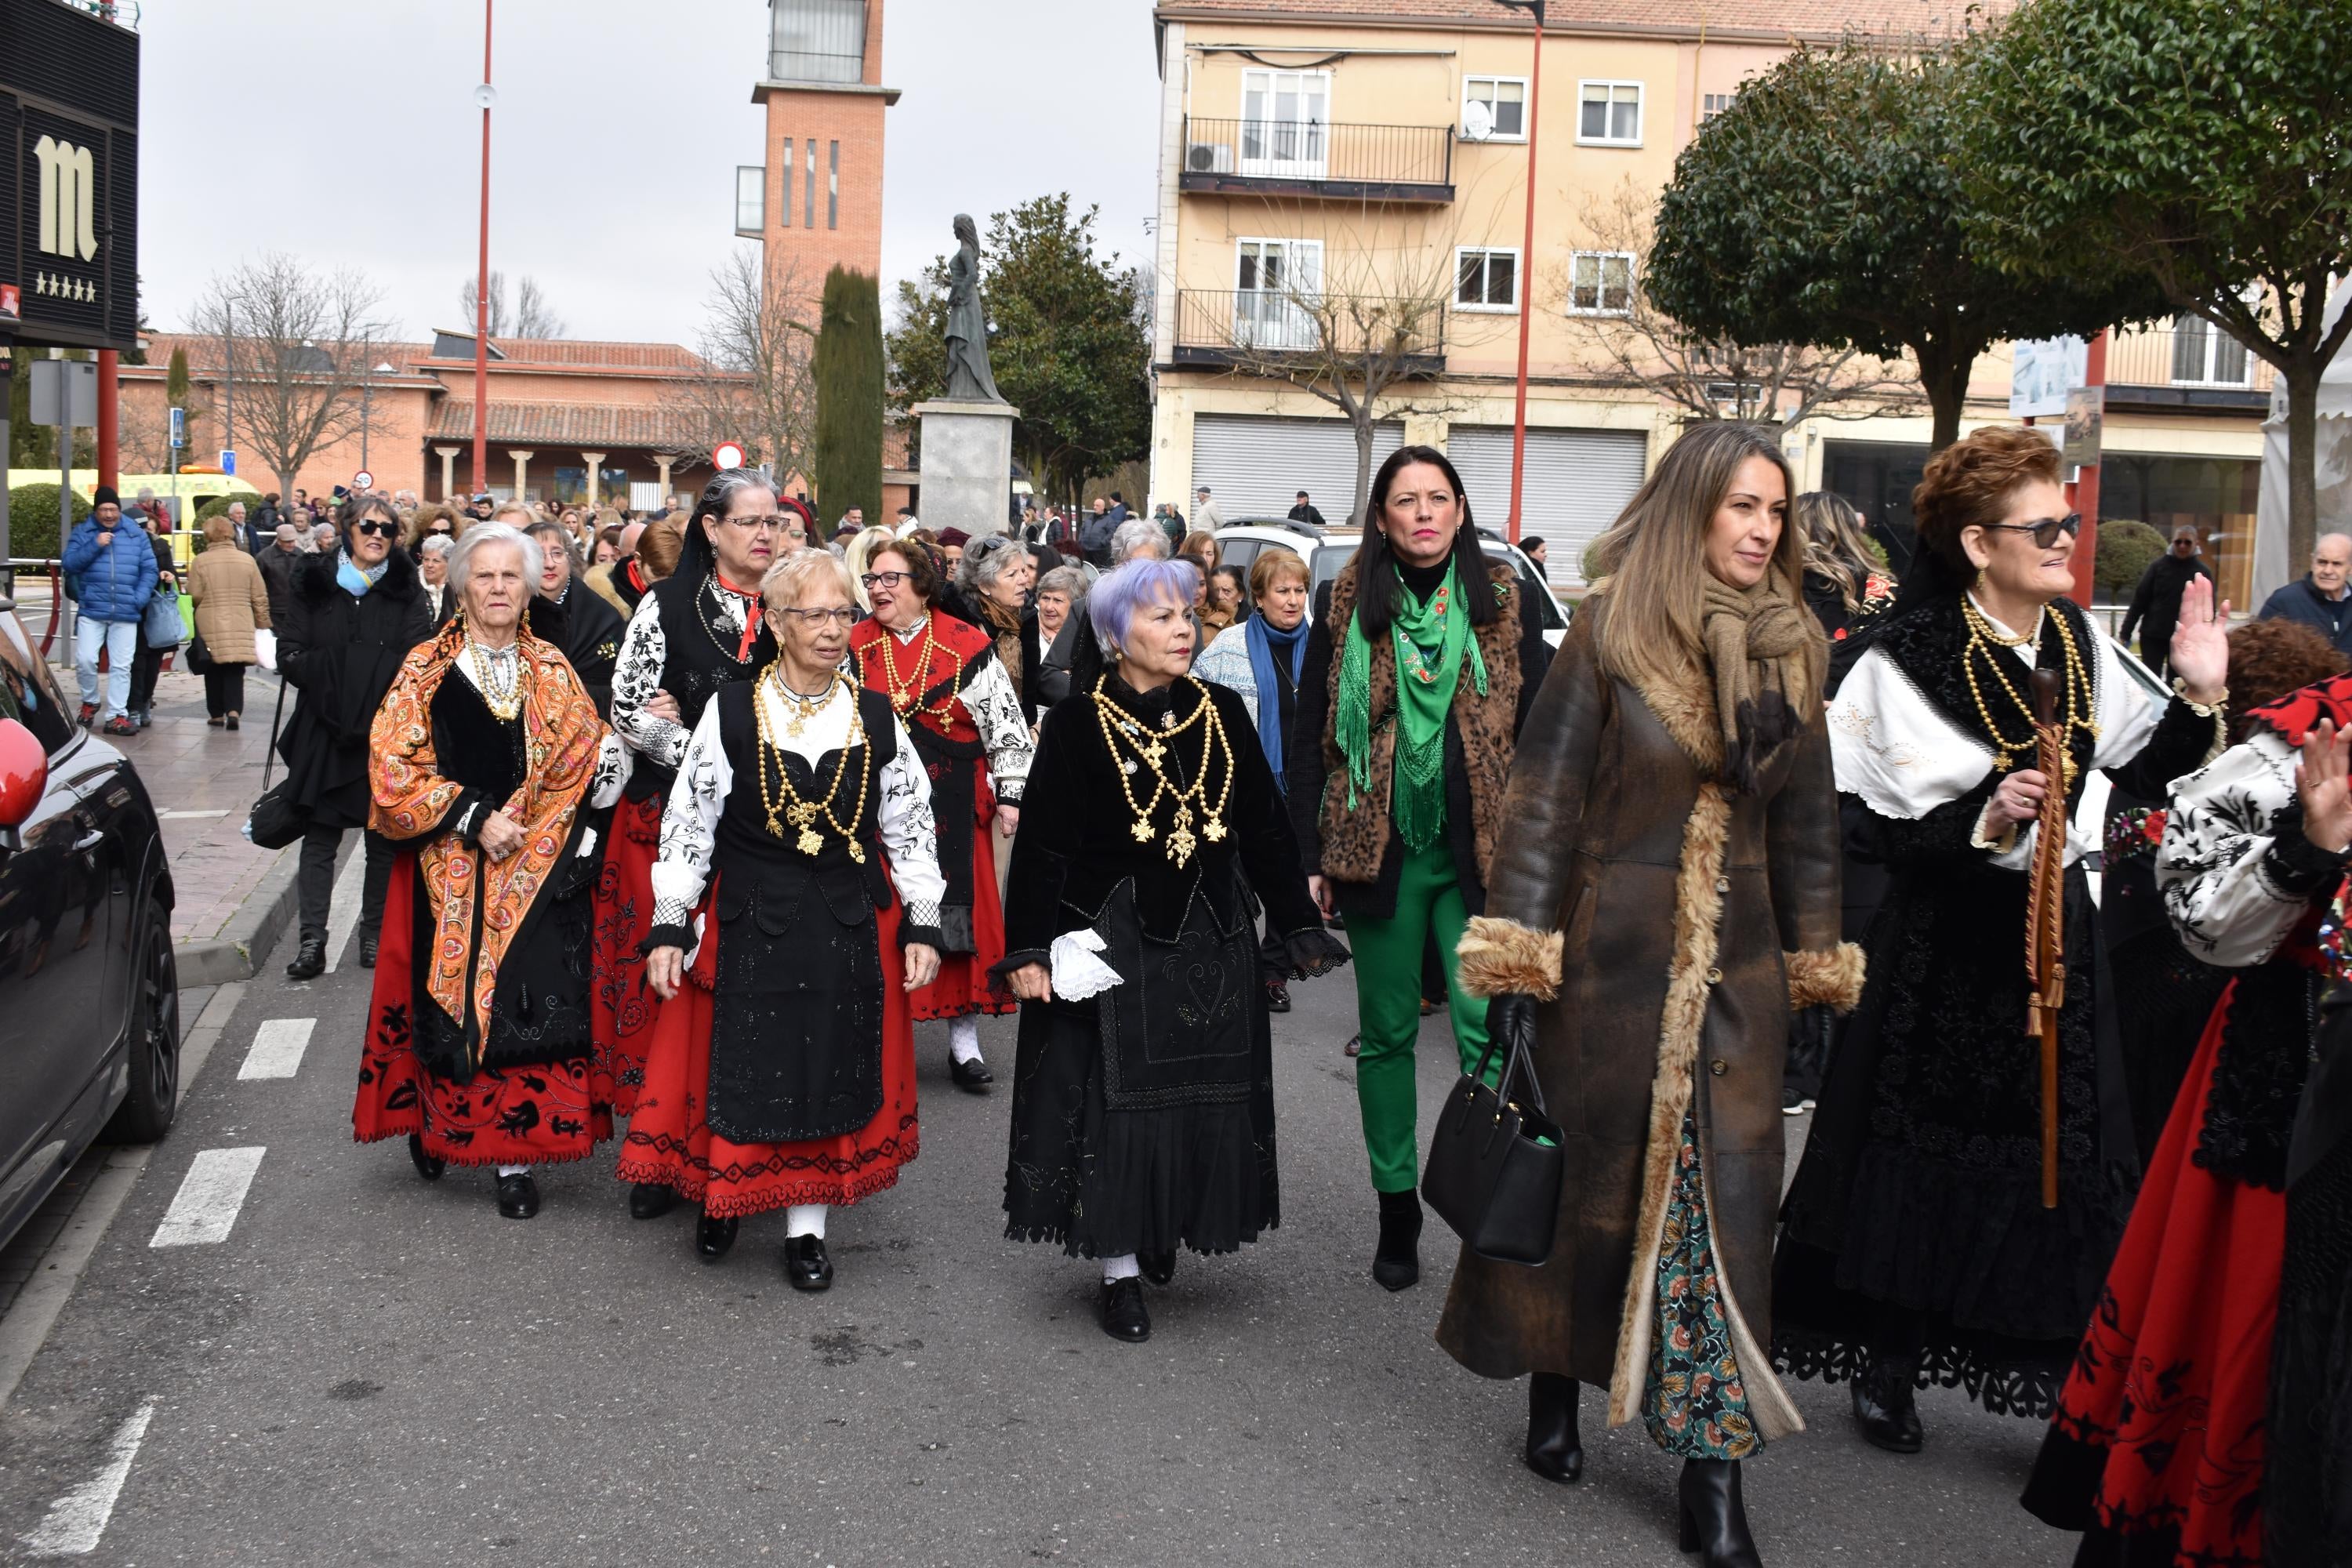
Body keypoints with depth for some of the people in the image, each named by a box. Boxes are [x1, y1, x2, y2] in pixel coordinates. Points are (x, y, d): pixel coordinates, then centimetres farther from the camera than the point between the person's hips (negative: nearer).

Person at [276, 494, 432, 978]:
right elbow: (289, 654, 2)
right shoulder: (312, 584, 6)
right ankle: (312, 941, 6)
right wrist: (326, 679, -14)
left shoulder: (405, 590, 5)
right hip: (324, 733, 0)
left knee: (384, 838, 6)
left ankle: (375, 934, 17)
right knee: (320, 837, 3)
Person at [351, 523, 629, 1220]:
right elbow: (394, 768, -4)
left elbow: (585, 763, 9)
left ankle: (515, 1154, 0)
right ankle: (435, 1122, 26)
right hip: (449, 868, -1)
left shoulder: (551, 672, 9)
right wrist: (474, 818, -12)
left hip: (534, 869, 1)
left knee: (528, 1004, -5)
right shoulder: (427, 669, 1)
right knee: (451, 1000, 3)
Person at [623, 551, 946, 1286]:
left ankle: (807, 1226, 20)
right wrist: (670, 928, -6)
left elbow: (912, 828, 6)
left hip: (851, 928, 2)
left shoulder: (878, 719, 1)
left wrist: (921, 925, 1)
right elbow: (688, 824, -2)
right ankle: (724, 1195, 31)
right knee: (740, 1066, 6)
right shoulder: (732, 712, -5)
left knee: (833, 1069, 7)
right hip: (751, 924, -2)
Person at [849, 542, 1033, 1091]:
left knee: (960, 913, 1)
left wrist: (1010, 794, -3)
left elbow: (1006, 724, 0)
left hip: (954, 804, -1)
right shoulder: (854, 647, 4)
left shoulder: (967, 646, -3)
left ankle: (965, 1043, 12)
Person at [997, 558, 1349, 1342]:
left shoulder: (1223, 714, 3)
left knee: (1204, 1100, 9)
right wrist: (1027, 951, -13)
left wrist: (1300, 928, 6)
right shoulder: (1076, 725, -8)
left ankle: (1165, 1230, 31)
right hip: (1109, 944, -4)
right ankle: (1120, 1269, 12)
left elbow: (1266, 831, 7)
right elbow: (1043, 848, -8)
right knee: (1116, 1103, 1)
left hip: (1209, 943, 4)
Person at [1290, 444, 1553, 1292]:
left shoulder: (1504, 604, 4)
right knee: (1387, 1033, 9)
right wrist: (1312, 856, 1)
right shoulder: (1345, 607, 3)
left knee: (1487, 1028, -10)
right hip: (1380, 853, 1)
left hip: (1480, 852, -1)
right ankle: (1397, 1209, 22)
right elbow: (1308, 736, 5)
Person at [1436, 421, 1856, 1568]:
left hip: (1738, 967, 3)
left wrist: (1820, 979, 11)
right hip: (1612, 956, -3)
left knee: (1726, 1200, 1)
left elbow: (1808, 825, 13)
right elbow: (1543, 799, -8)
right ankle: (1555, 1395, 32)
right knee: (1592, 1177, 10)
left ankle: (1713, 1471, 10)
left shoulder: (1788, 651, 7)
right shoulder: (1611, 634, -6)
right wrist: (1516, 965, -13)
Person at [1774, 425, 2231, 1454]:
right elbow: (1871, 827, -15)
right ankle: (1888, 1366, 22)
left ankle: (2073, 1383, 16)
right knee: (1925, 1149, 5)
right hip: (1943, 946, -5)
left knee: (2065, 1158, 4)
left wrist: (2199, 696, -2)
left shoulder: (2079, 643, 4)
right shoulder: (1905, 660, -13)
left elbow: (2147, 772, 11)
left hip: (2055, 937, 5)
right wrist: (1981, 823, -26)